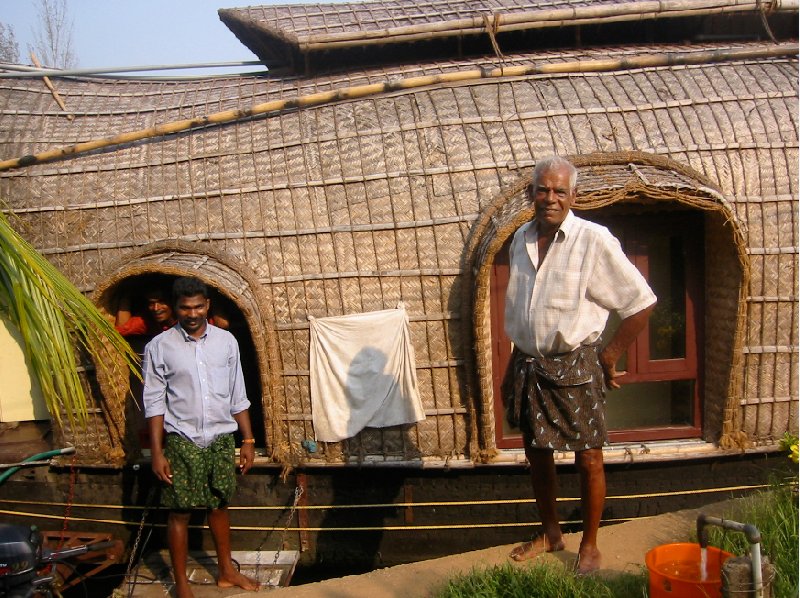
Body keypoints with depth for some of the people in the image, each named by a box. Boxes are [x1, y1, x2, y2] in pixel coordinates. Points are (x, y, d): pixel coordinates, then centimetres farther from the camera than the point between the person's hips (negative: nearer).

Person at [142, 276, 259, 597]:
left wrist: (248, 440, 5)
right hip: (182, 441, -2)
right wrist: (157, 452, -9)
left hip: (220, 438, 3)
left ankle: (226, 571, 30)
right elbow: (155, 403, -5)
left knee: (219, 505, 15)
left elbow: (238, 396, 6)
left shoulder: (226, 341, 1)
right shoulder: (159, 347, -6)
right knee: (180, 511, 4)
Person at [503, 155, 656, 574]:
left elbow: (641, 302, -9)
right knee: (537, 454, 16)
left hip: (574, 366, -5)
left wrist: (610, 356, -6)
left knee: (588, 460, 6)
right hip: (528, 364, 6)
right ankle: (550, 533, 36)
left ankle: (589, 545, 25)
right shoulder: (521, 240, 5)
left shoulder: (594, 241, -13)